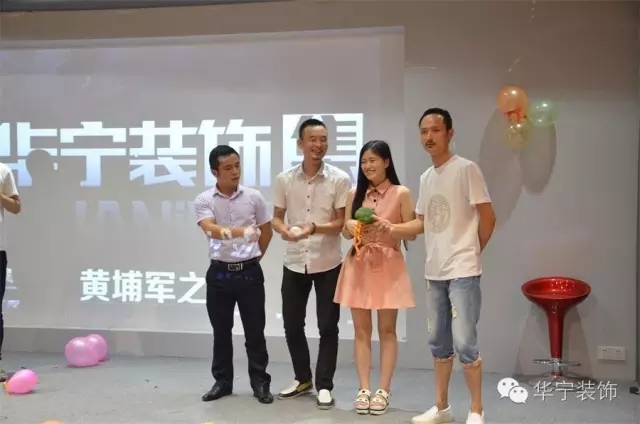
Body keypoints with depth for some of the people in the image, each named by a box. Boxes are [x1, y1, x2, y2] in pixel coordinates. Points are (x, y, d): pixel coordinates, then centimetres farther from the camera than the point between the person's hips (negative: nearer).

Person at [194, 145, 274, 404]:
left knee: (254, 330, 5)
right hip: (219, 272, 0)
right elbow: (211, 229, -24)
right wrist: (240, 232, -41)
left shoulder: (254, 197, -1)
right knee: (221, 330, 10)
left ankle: (260, 382, 15)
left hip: (250, 271, 0)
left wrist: (253, 257, 11)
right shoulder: (204, 200, -6)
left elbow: (267, 231, 10)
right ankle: (222, 381, 23)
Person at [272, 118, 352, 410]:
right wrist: (284, 230, -15)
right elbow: (277, 218, 8)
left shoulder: (340, 180, -6)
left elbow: (342, 222, -7)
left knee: (327, 327, 3)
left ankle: (324, 386, 15)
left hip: (328, 263, -3)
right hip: (294, 263, 3)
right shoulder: (284, 179, 1)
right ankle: (302, 379, 30)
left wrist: (315, 227, -24)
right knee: (292, 325, 11)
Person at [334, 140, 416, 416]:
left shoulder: (401, 194, -2)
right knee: (361, 330, 4)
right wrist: (351, 227, -12)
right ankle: (364, 389, 9)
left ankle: (384, 390, 8)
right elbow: (345, 232, 11)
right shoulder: (355, 194, 8)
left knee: (387, 330, 2)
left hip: (388, 266, -3)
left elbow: (412, 233, -3)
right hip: (358, 266, 3)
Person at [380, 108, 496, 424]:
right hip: (434, 271, 8)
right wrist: (391, 228, 2)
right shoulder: (425, 177, 12)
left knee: (464, 343, -7)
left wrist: (471, 252, 0)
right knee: (438, 342, 14)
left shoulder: (466, 169, -10)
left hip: (462, 271, -7)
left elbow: (487, 217, -9)